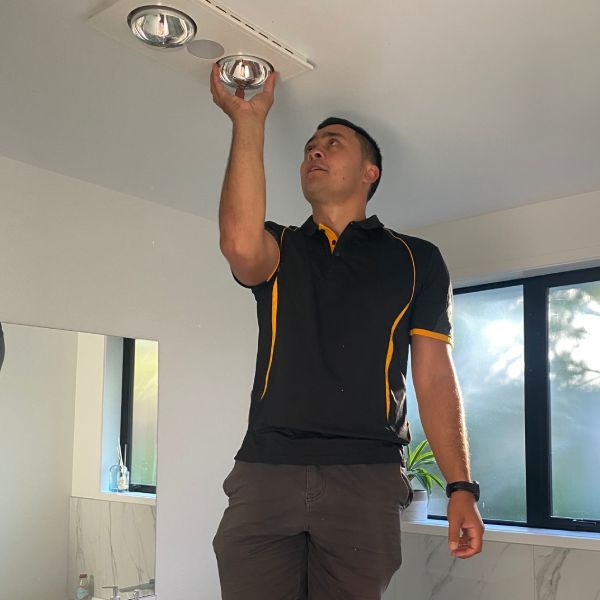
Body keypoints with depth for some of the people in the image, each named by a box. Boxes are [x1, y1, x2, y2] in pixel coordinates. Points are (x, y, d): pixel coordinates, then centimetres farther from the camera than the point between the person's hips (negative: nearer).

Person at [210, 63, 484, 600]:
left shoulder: (416, 260, 11)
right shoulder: (278, 249, 13)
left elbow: (435, 377, 5)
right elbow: (240, 243, -12)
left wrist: (461, 487, -3)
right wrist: (249, 118, -6)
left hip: (366, 480, -1)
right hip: (265, 471, 1)